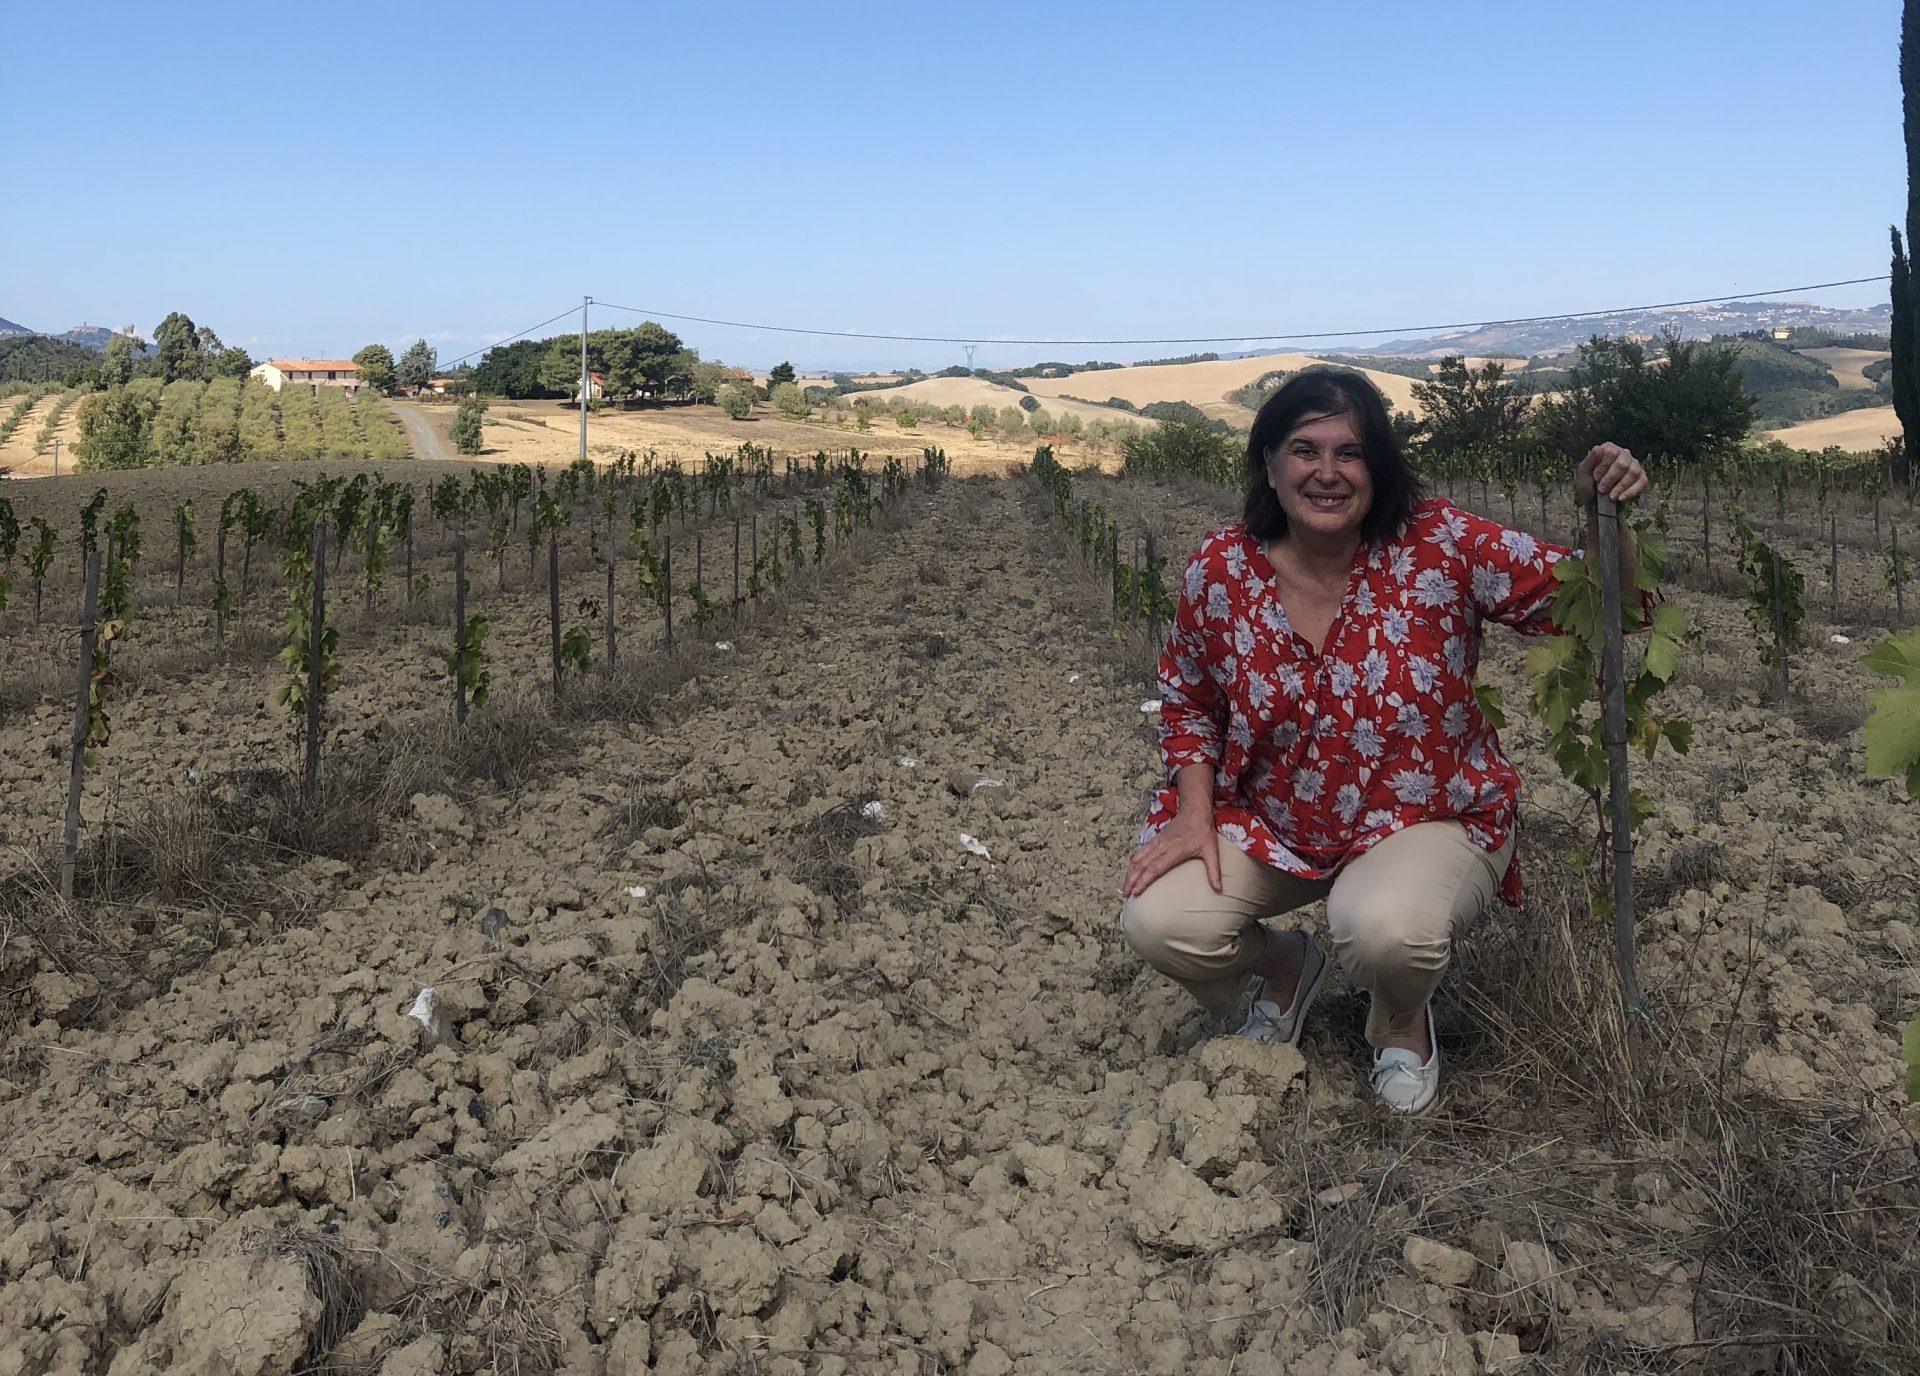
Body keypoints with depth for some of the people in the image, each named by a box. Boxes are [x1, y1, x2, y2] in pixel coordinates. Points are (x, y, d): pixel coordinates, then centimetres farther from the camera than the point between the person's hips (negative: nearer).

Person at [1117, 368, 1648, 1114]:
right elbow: (1188, 703, 5)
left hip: (1429, 821, -3)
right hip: (1270, 822, 3)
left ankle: (1401, 1019, 7)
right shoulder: (1220, 569, -9)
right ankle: (1284, 966, 19)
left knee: (1385, 927, -36)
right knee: (1157, 921, -19)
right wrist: (1195, 818, -7)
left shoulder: (1445, 546, -16)